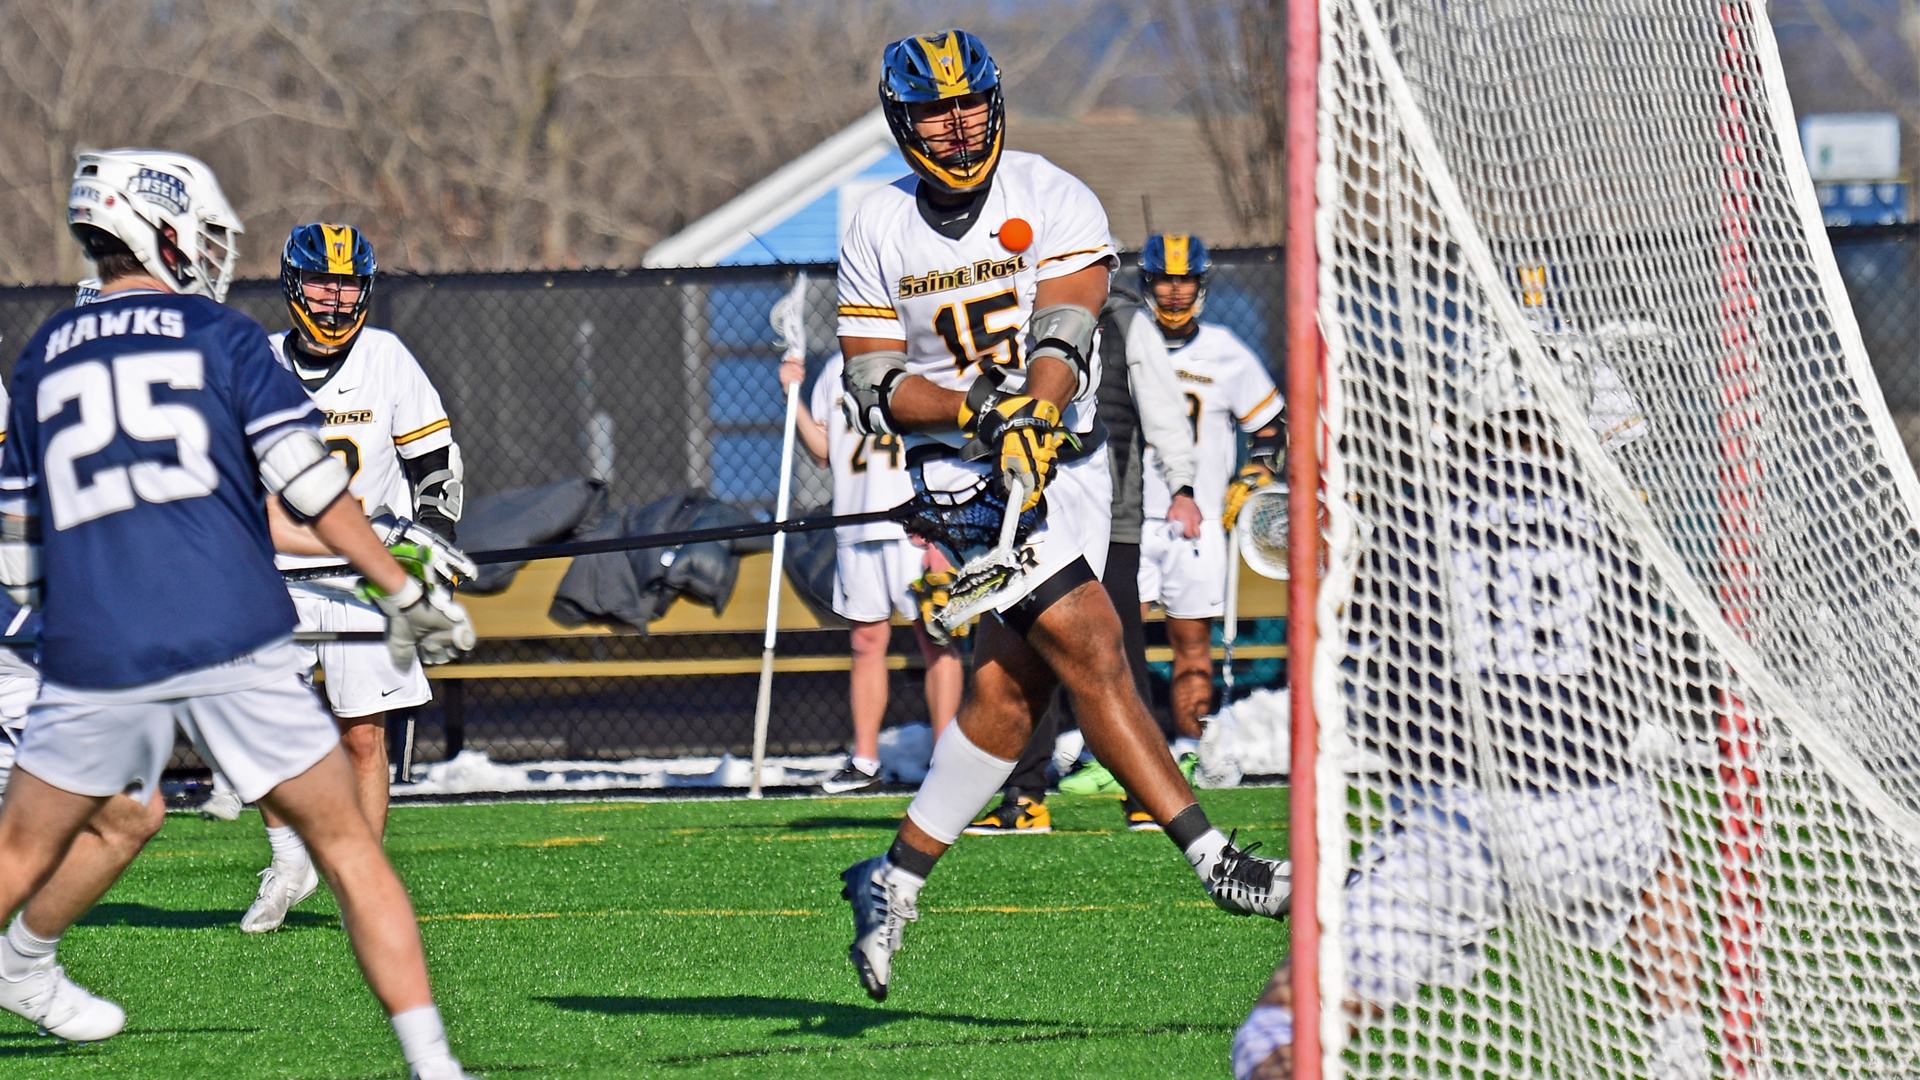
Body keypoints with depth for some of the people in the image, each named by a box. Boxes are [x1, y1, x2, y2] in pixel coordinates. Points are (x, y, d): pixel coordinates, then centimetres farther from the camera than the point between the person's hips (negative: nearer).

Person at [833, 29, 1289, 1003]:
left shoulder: (1055, 202, -1)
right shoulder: (879, 230, 2)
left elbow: (1060, 336, -14)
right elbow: (872, 383, -1)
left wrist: (1030, 423, -32)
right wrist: (973, 408, -20)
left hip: (1063, 461, 2)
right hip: (964, 473, -2)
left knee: (1010, 694, 1)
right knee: (1089, 644, -18)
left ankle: (895, 881, 15)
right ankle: (1211, 857, -21)